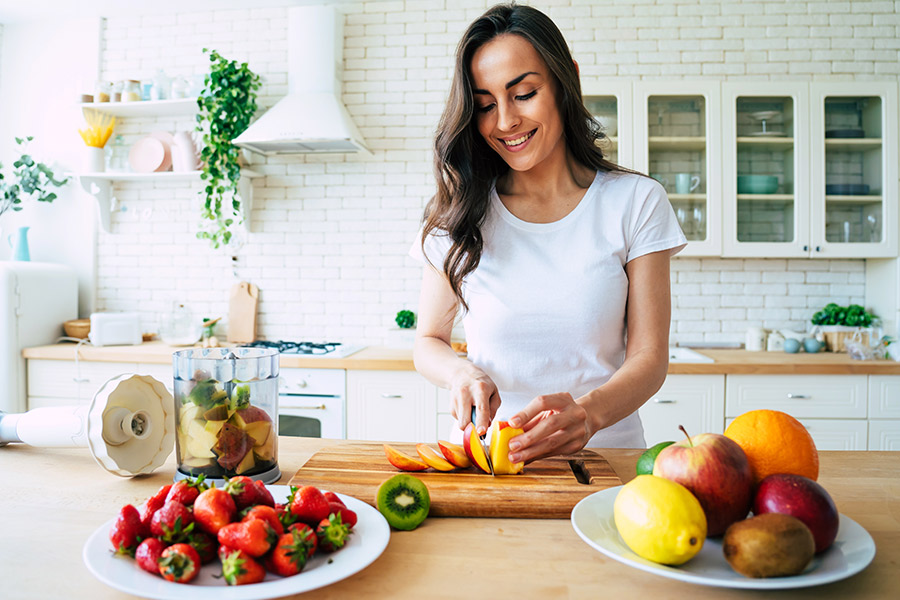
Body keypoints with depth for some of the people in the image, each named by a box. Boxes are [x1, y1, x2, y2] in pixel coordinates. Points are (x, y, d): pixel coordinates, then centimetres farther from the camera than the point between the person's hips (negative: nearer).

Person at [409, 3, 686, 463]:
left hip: (603, 452, 0)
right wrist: (462, 372, -14)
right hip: (485, 456, 1)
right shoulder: (460, 212, 3)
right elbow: (428, 342, 9)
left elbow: (649, 355, -3)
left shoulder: (636, 202, 0)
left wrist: (588, 411, -24)